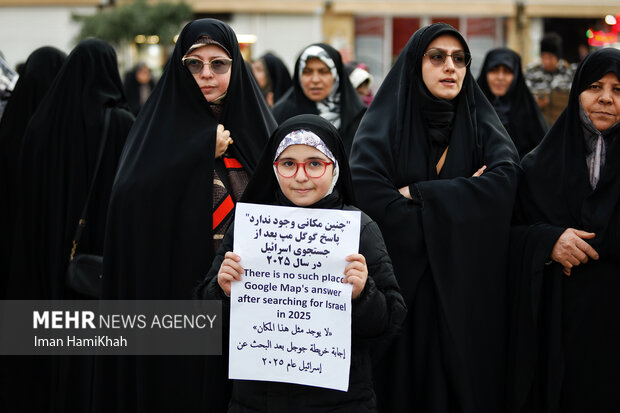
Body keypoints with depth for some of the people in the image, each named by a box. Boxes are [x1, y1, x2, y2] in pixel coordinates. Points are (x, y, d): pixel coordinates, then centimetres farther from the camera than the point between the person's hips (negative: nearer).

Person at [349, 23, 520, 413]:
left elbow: (506, 179, -14)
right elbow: (365, 189, -18)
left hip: (470, 290, 2)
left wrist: (418, 193, -16)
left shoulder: (482, 124, 7)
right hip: (405, 287, -1)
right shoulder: (386, 121, 1)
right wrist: (457, 199, -14)